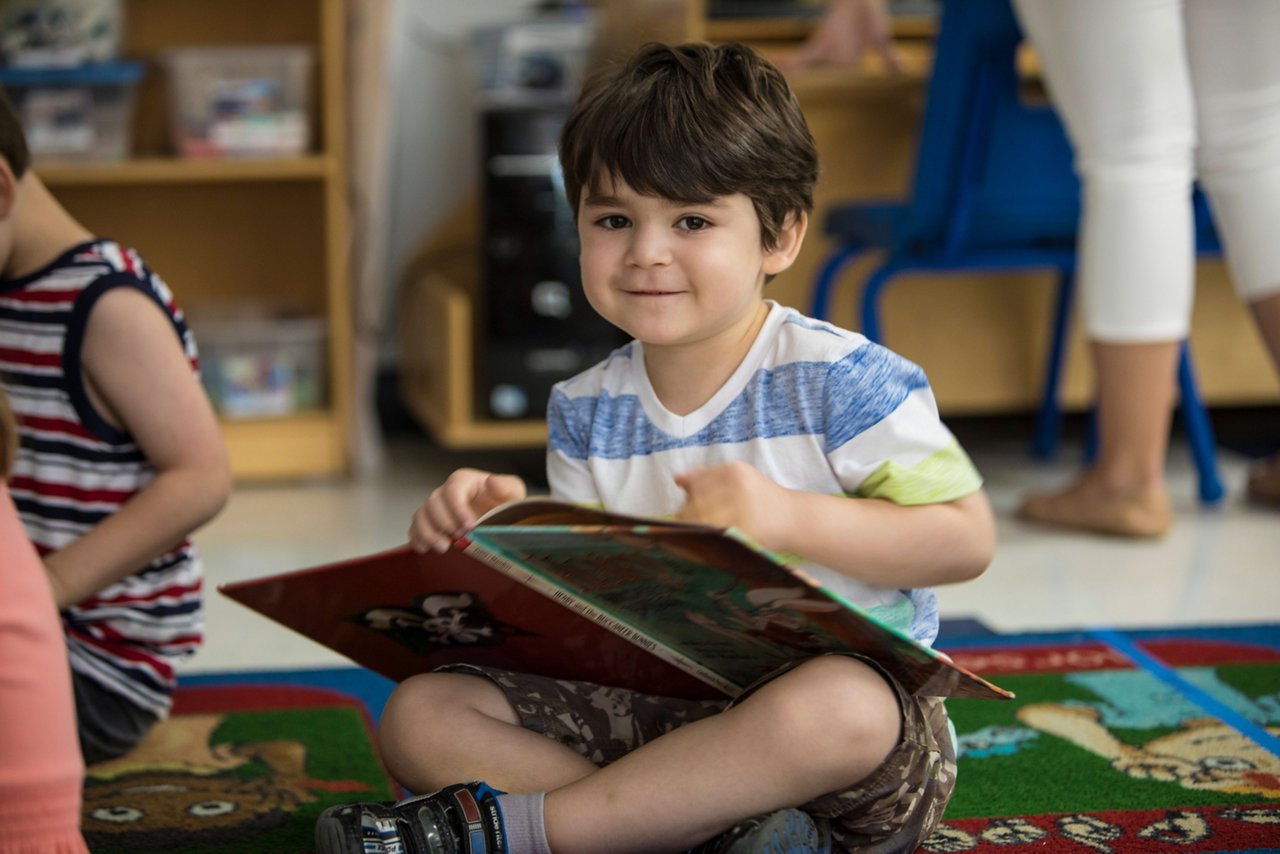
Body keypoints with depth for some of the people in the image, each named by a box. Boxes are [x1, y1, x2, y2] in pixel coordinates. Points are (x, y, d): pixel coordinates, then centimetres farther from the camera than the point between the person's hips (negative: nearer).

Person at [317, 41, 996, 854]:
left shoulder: (842, 379, -8)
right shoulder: (587, 412, 8)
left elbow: (967, 540, -11)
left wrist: (789, 516, -20)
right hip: (651, 707, 5)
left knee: (840, 707, -42)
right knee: (419, 713, -12)